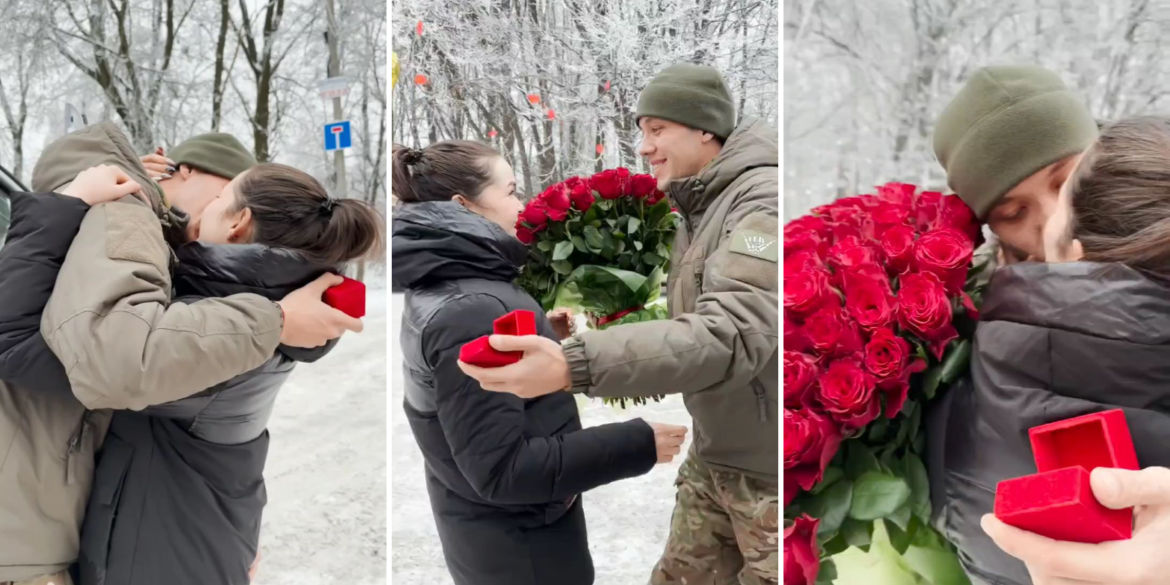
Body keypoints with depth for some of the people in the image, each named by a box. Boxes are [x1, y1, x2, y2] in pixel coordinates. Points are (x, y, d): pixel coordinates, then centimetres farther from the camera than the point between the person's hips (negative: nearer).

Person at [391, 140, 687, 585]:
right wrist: (636, 444, -26)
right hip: (515, 545, -9)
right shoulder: (469, 310, -27)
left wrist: (543, 338, 9)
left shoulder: (439, 291, 3)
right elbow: (501, 469, -28)